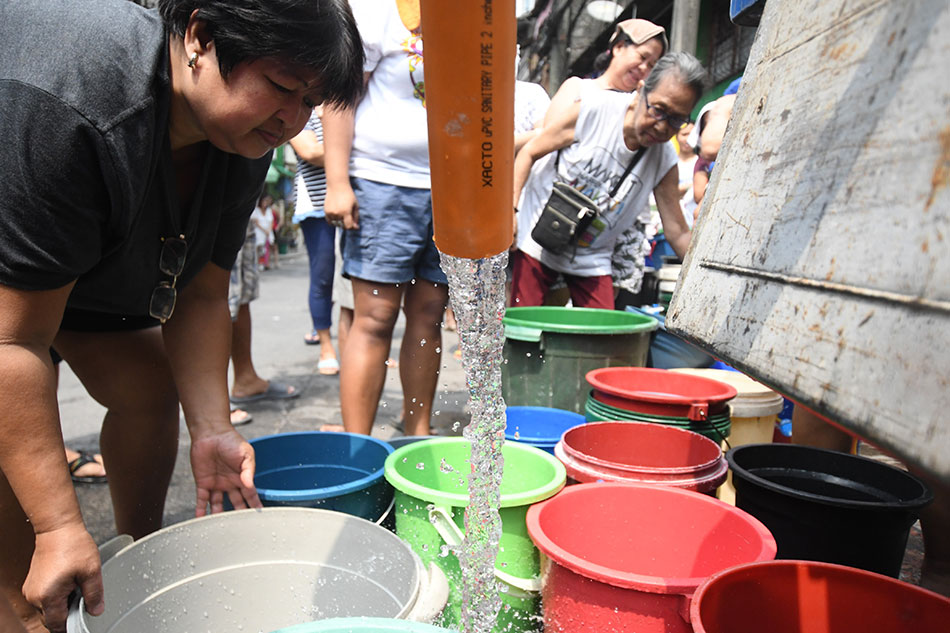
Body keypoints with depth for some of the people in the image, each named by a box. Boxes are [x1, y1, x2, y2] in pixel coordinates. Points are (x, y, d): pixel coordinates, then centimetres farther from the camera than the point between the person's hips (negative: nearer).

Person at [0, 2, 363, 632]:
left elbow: (199, 297, -12)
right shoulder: (56, 107, -42)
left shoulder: (245, 142, -19)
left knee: (149, 387, 3)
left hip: (95, 259, 7)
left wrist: (212, 430, -19)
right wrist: (60, 528, -35)